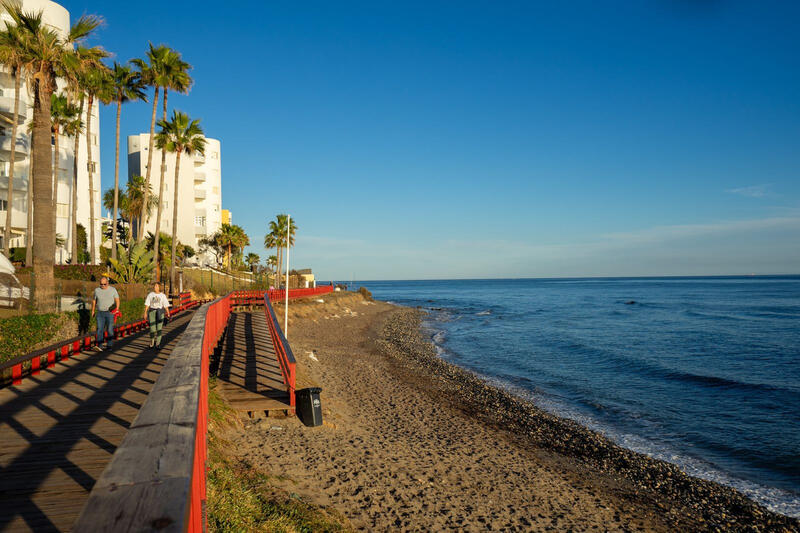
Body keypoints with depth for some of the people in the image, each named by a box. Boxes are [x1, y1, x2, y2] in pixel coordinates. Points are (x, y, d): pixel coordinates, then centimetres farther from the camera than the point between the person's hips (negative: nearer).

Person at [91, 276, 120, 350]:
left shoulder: (113, 290, 0)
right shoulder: (97, 290, 5)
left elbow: (117, 300, 0)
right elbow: (94, 300, 18)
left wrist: (117, 309, -12)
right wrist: (93, 310, 19)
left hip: (110, 313, -1)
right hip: (100, 313, 2)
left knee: (110, 330, 0)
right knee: (100, 329, -8)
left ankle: (109, 346, 7)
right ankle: (99, 346, -14)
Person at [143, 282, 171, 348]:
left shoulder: (163, 295, 1)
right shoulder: (150, 295, 3)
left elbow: (166, 306, 1)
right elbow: (147, 304, 2)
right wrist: (145, 313, -4)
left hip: (160, 312, 0)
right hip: (152, 311, 0)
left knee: (159, 328, -3)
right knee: (152, 328, -2)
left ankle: (158, 343, 6)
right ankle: (152, 342, 18)